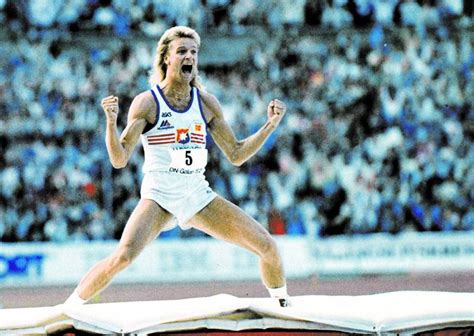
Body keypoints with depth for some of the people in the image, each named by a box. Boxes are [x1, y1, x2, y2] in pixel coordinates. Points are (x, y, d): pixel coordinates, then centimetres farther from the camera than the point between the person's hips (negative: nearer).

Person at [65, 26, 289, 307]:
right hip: (158, 197, -4)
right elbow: (120, 160, -13)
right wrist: (111, 122, -29)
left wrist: (271, 125, 1)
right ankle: (69, 308, -13)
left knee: (267, 246, -4)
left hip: (199, 196, 4)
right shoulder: (147, 102, -7)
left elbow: (236, 155, 11)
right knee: (123, 256, -29)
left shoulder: (206, 103, 5)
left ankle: (284, 306, 19)